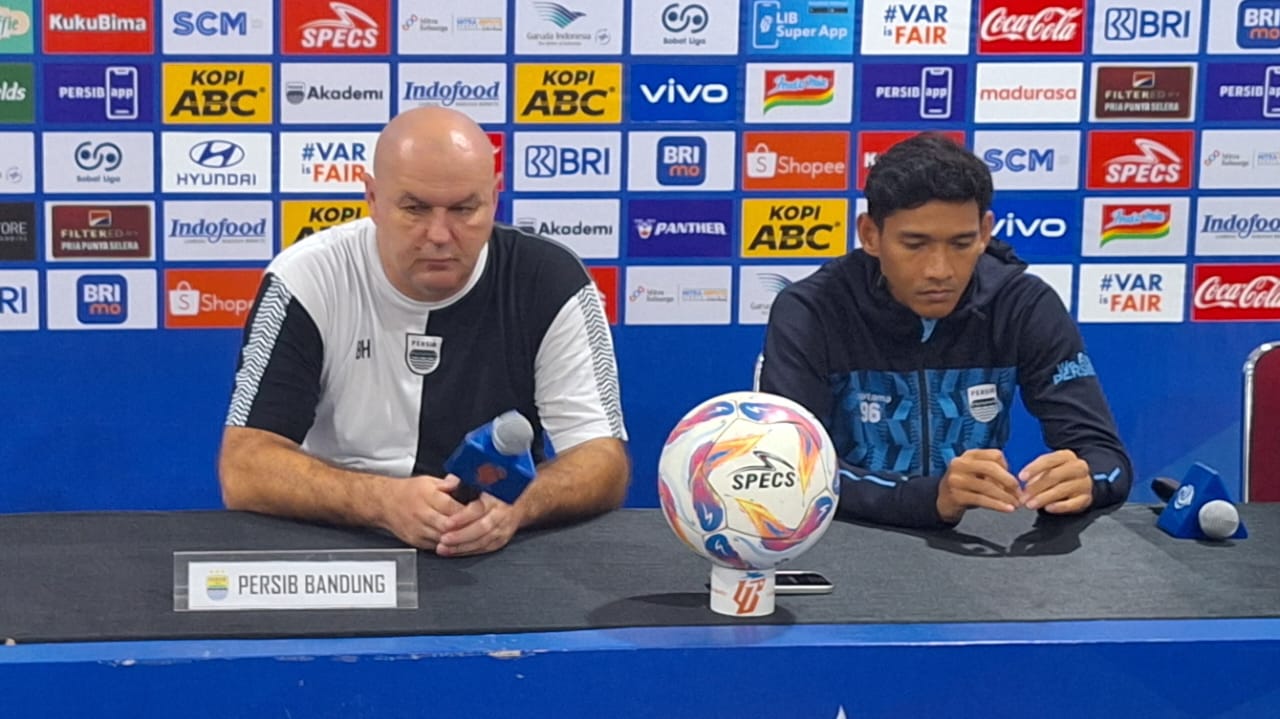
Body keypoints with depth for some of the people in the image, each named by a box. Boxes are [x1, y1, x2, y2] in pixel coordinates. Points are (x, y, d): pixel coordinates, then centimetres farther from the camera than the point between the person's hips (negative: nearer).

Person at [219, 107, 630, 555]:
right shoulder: (305, 283, -8)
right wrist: (383, 501, -30)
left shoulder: (553, 284, -5)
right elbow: (244, 470, -13)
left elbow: (604, 462, -7)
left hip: (504, 556, 1)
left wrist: (517, 506, -29)